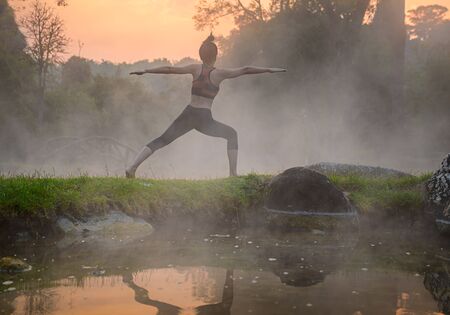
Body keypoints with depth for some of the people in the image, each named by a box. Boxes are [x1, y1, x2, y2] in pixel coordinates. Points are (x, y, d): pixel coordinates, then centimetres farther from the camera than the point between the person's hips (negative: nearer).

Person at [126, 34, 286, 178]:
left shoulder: (196, 68, 3)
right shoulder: (219, 73, -4)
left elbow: (170, 69, 3)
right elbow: (245, 70, -5)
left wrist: (144, 71, 9)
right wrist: (269, 70, 0)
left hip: (188, 114, 3)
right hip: (204, 120, -3)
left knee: (161, 140, 11)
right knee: (232, 134, 19)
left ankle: (132, 168, 0)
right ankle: (233, 173, 9)